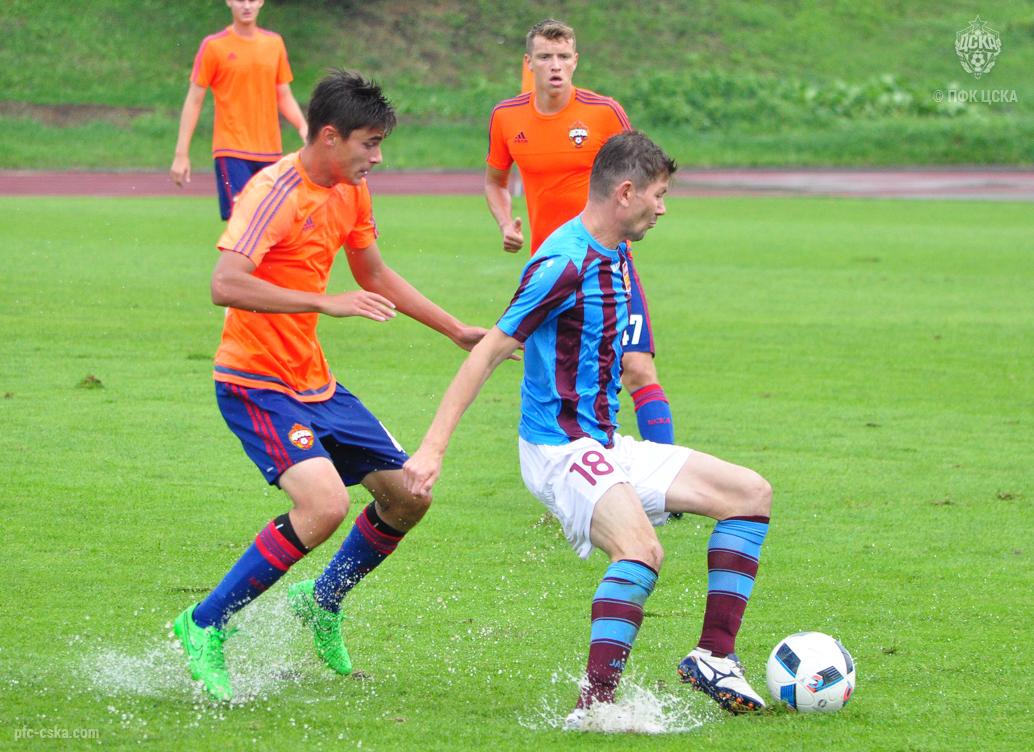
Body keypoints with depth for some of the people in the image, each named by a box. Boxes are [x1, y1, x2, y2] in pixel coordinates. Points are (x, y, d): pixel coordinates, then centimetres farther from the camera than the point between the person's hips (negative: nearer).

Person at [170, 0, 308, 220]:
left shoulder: (274, 43, 11)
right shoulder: (214, 46, -1)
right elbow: (194, 100, 0)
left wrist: (303, 128, -3)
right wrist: (181, 154, -5)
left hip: (270, 152, 4)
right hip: (232, 152, -4)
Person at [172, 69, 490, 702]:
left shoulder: (351, 192, 8)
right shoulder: (275, 192, -19)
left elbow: (375, 276, 25)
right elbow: (226, 284, -32)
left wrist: (459, 331, 25)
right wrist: (326, 303, -35)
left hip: (316, 383, 9)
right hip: (256, 382, -9)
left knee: (408, 496, 9)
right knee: (326, 504, -27)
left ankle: (323, 601, 33)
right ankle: (205, 626, -13)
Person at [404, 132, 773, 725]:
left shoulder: (616, 256, 11)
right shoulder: (564, 265, -18)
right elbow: (488, 353, -19)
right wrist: (433, 449, -23)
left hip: (605, 444, 10)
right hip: (559, 449, -10)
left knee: (752, 494, 6)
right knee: (642, 549, -35)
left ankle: (714, 657, 6)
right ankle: (595, 705, -36)